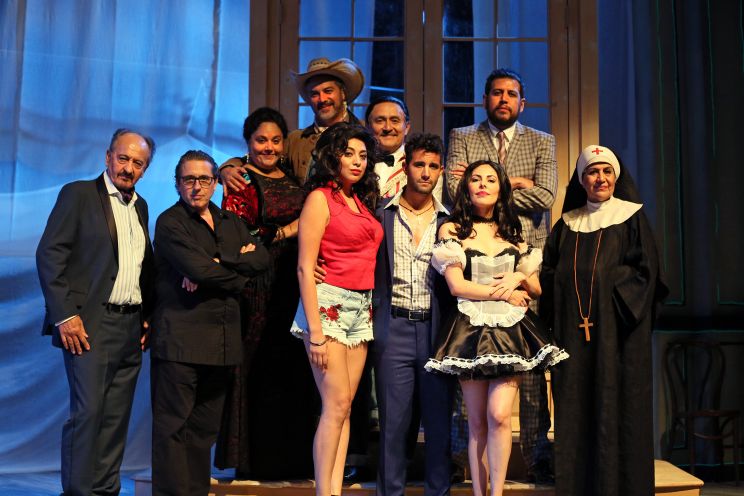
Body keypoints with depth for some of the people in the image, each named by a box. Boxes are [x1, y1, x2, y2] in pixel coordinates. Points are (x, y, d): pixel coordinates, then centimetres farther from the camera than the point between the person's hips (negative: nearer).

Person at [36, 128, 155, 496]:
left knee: (116, 417, 7)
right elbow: (49, 254, -8)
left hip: (130, 327, 6)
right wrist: (64, 314, -15)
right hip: (90, 324, -6)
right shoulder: (78, 194, 0)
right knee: (87, 412, -8)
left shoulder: (140, 207, 17)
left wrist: (148, 316, 11)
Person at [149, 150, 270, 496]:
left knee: (204, 428, 11)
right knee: (174, 426, -3)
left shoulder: (230, 222, 17)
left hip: (222, 343, 6)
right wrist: (238, 266, -2)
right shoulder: (170, 222, -2)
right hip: (180, 340, -6)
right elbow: (198, 269, -17)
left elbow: (261, 259, 1)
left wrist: (216, 262, -12)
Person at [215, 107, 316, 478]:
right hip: (258, 287, -5)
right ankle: (253, 460, 8)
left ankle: (291, 457, 13)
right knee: (257, 367, -3)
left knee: (292, 370, 3)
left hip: (294, 285, 5)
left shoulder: (293, 179, 16)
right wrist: (284, 232, -18)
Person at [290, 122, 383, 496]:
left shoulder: (362, 202, 16)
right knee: (337, 403, -9)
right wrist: (315, 333, -17)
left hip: (361, 309, 7)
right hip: (329, 304, -7)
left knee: (345, 404, 5)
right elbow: (305, 268, -11)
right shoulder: (320, 198, -4)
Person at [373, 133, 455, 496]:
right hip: (394, 329, -1)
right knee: (393, 419, 5)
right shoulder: (381, 214, 4)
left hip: (437, 329, 1)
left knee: (439, 417, 7)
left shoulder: (449, 221, 7)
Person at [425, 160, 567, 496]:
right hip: (471, 330, -2)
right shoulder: (452, 230, 5)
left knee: (499, 414, -13)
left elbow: (536, 289, 16)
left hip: (511, 330, 2)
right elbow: (456, 285, -6)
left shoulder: (512, 234, 16)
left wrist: (519, 278, -5)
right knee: (478, 422, 2)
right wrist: (505, 293, -4)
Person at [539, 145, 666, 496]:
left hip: (616, 329, -3)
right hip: (573, 331, 3)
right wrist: (557, 315, -2)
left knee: (615, 406, -1)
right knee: (574, 411, 5)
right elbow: (549, 273, 12)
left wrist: (607, 285, -14)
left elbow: (646, 270, -4)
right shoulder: (567, 224, 14)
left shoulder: (632, 218, 3)